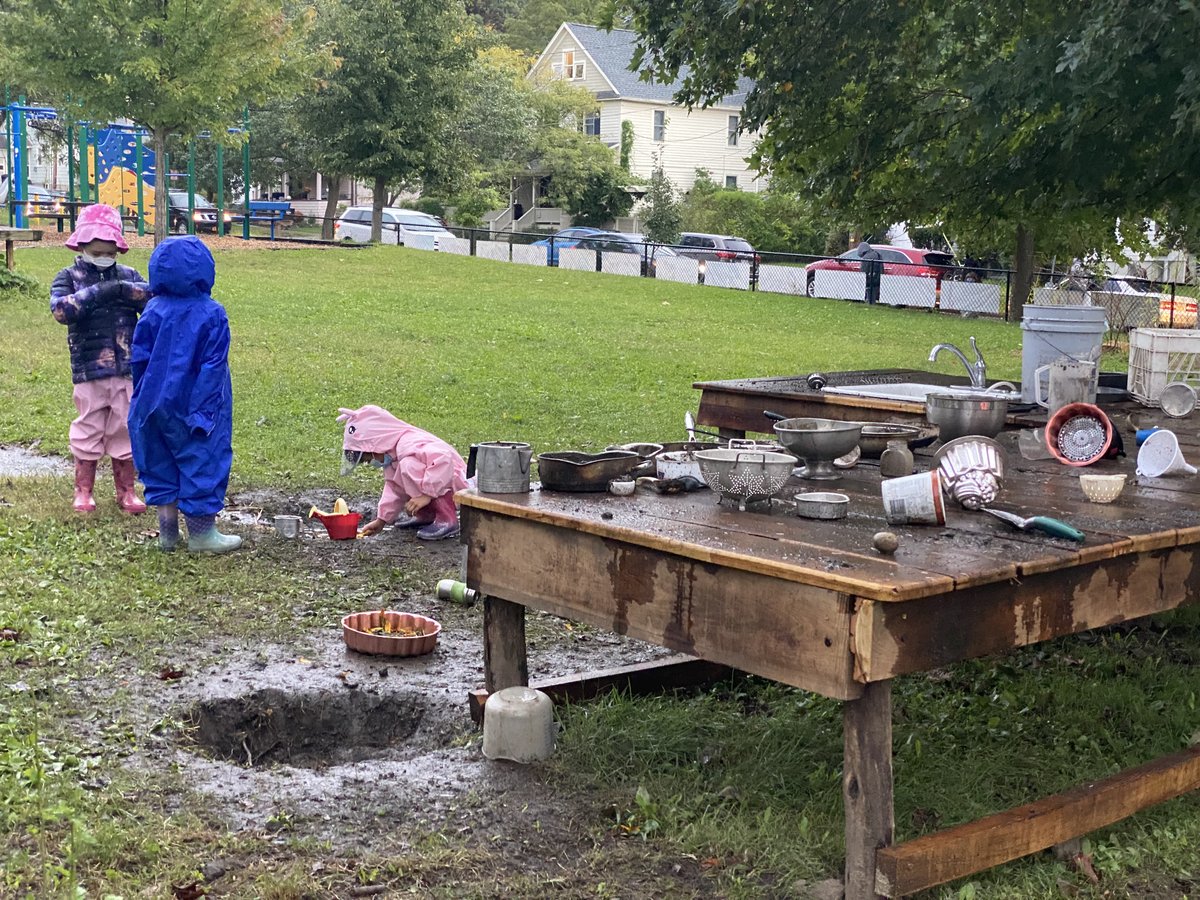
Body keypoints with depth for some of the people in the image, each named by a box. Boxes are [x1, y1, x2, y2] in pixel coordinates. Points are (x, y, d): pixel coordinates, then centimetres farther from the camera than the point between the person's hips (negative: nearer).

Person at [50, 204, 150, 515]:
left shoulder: (127, 276, 8)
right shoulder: (69, 277, 1)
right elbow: (60, 310, -18)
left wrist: (123, 289, -21)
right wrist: (97, 292, -22)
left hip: (127, 369, 2)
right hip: (89, 371, -2)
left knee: (126, 429, 8)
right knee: (88, 429, 6)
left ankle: (126, 491, 19)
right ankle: (83, 491, 19)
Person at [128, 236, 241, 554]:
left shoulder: (153, 311, -2)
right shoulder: (212, 314, -11)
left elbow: (139, 358, 4)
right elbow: (213, 367, -13)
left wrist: (143, 400, 15)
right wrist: (204, 409, -9)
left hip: (155, 406, 4)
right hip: (191, 406, -4)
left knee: (161, 463, 15)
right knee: (201, 461, 5)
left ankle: (168, 531, 20)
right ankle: (202, 533, 10)